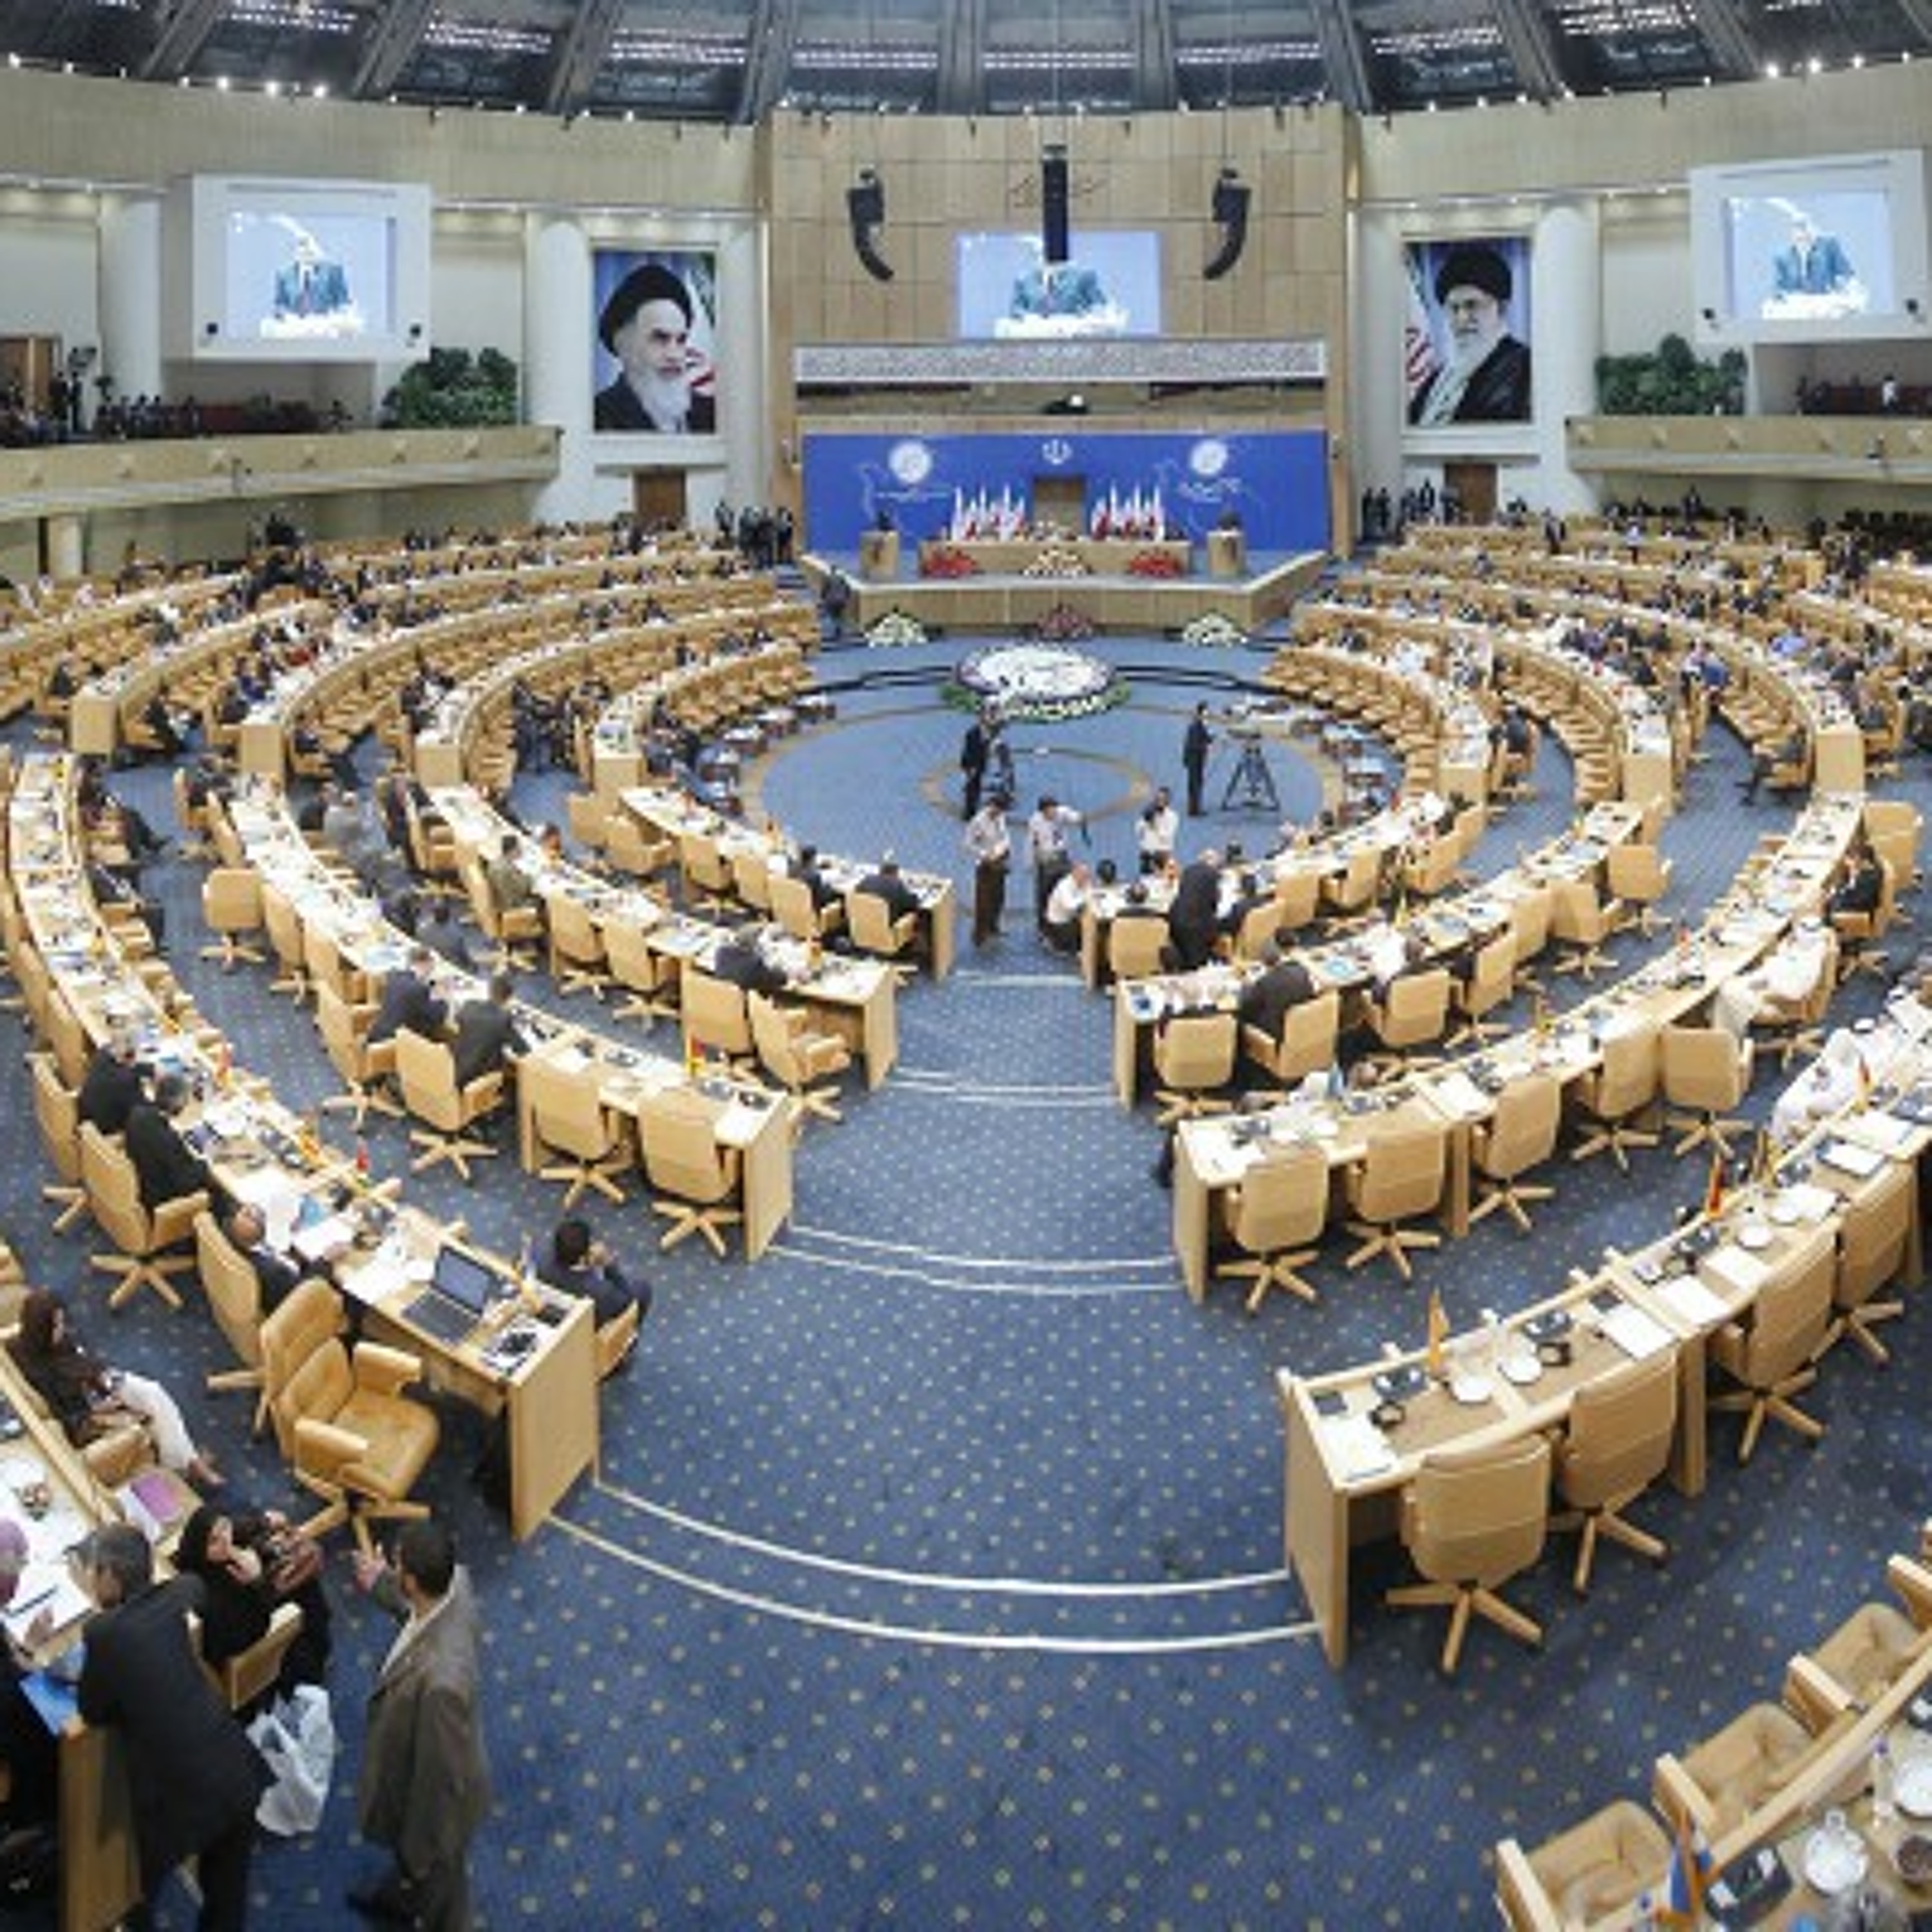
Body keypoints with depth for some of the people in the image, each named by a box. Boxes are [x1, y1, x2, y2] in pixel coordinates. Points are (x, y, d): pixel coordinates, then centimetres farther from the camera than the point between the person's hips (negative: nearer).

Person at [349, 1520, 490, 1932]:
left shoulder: (440, 1679, -47)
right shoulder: (455, 1581, -25)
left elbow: (441, 1777, -30)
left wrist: (423, 1851, -15)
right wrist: (381, 1585, 7)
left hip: (436, 1801, -8)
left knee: (435, 1884, 26)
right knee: (406, 1852, 39)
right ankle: (398, 1898, 70)